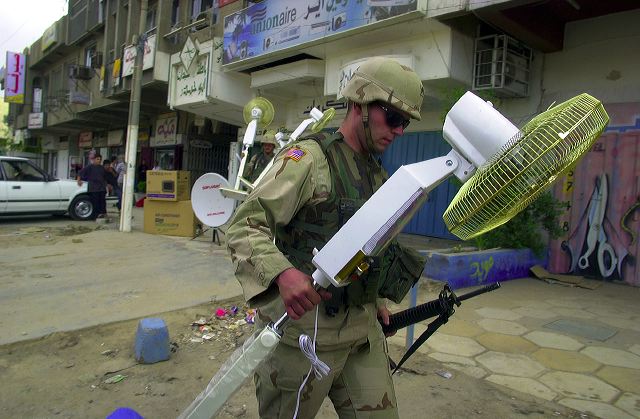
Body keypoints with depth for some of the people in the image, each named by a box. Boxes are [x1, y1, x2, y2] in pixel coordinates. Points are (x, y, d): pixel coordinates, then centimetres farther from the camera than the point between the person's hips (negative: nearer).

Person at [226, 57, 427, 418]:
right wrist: (283, 272, -34)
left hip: (363, 331, 7)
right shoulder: (309, 158, -12)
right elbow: (244, 227, -18)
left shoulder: (379, 176, 13)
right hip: (304, 327, -7)